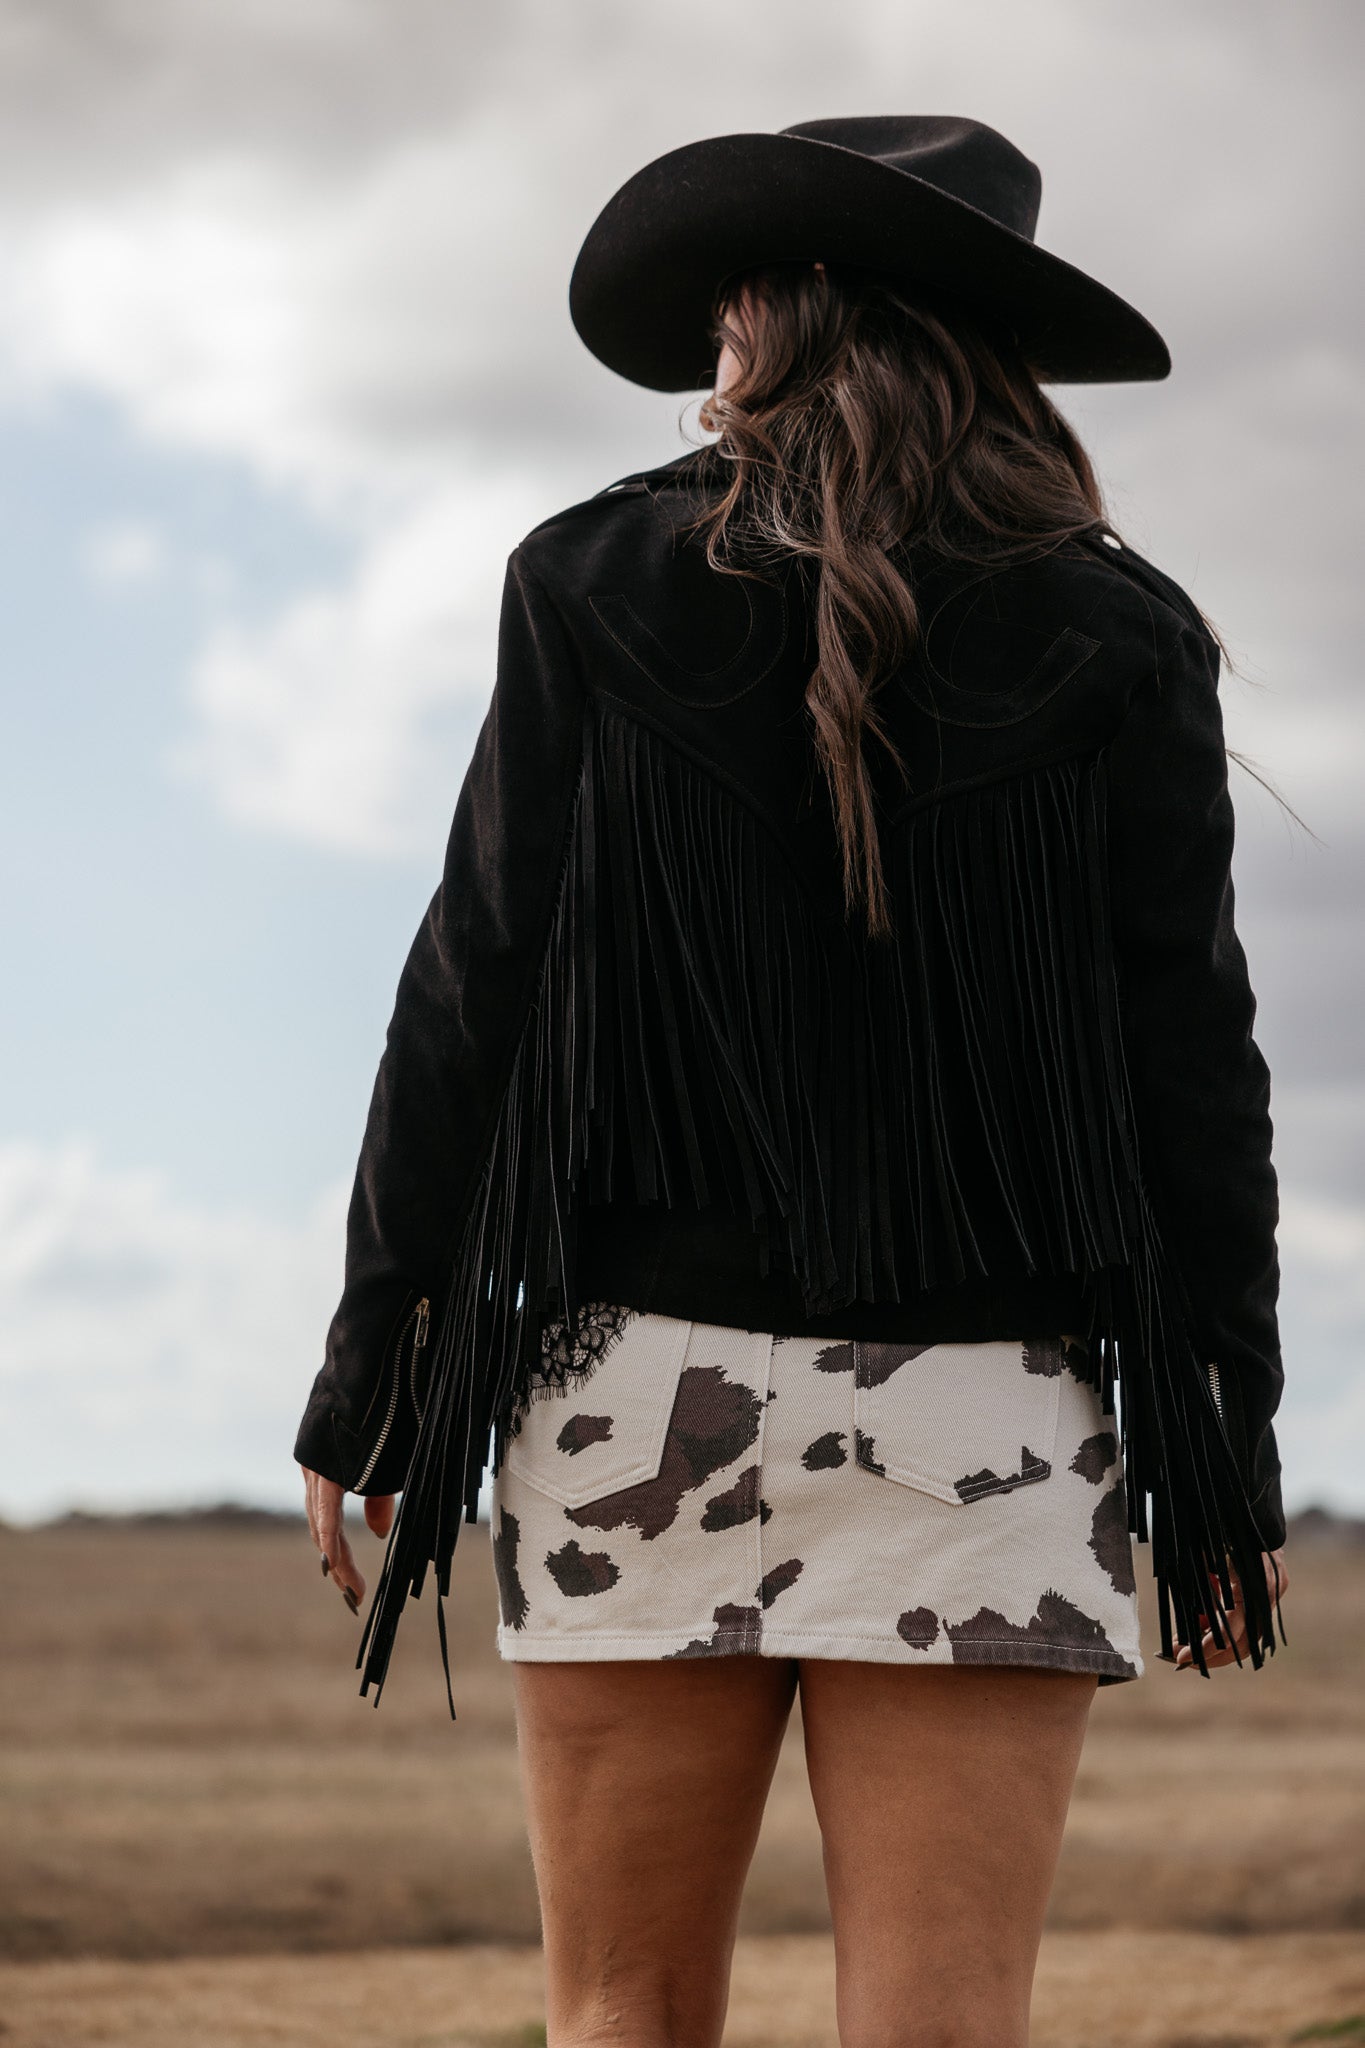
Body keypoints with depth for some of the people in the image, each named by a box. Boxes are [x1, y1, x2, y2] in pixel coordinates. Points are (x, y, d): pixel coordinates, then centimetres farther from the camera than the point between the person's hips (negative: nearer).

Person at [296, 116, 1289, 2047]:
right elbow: (1189, 1045, 2)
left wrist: (368, 1371, 5)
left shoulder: (600, 586, 4)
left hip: (647, 1371, 0)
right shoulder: (1112, 638, 4)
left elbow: (475, 983, 1)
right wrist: (1234, 1445, 6)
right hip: (978, 1402, 0)